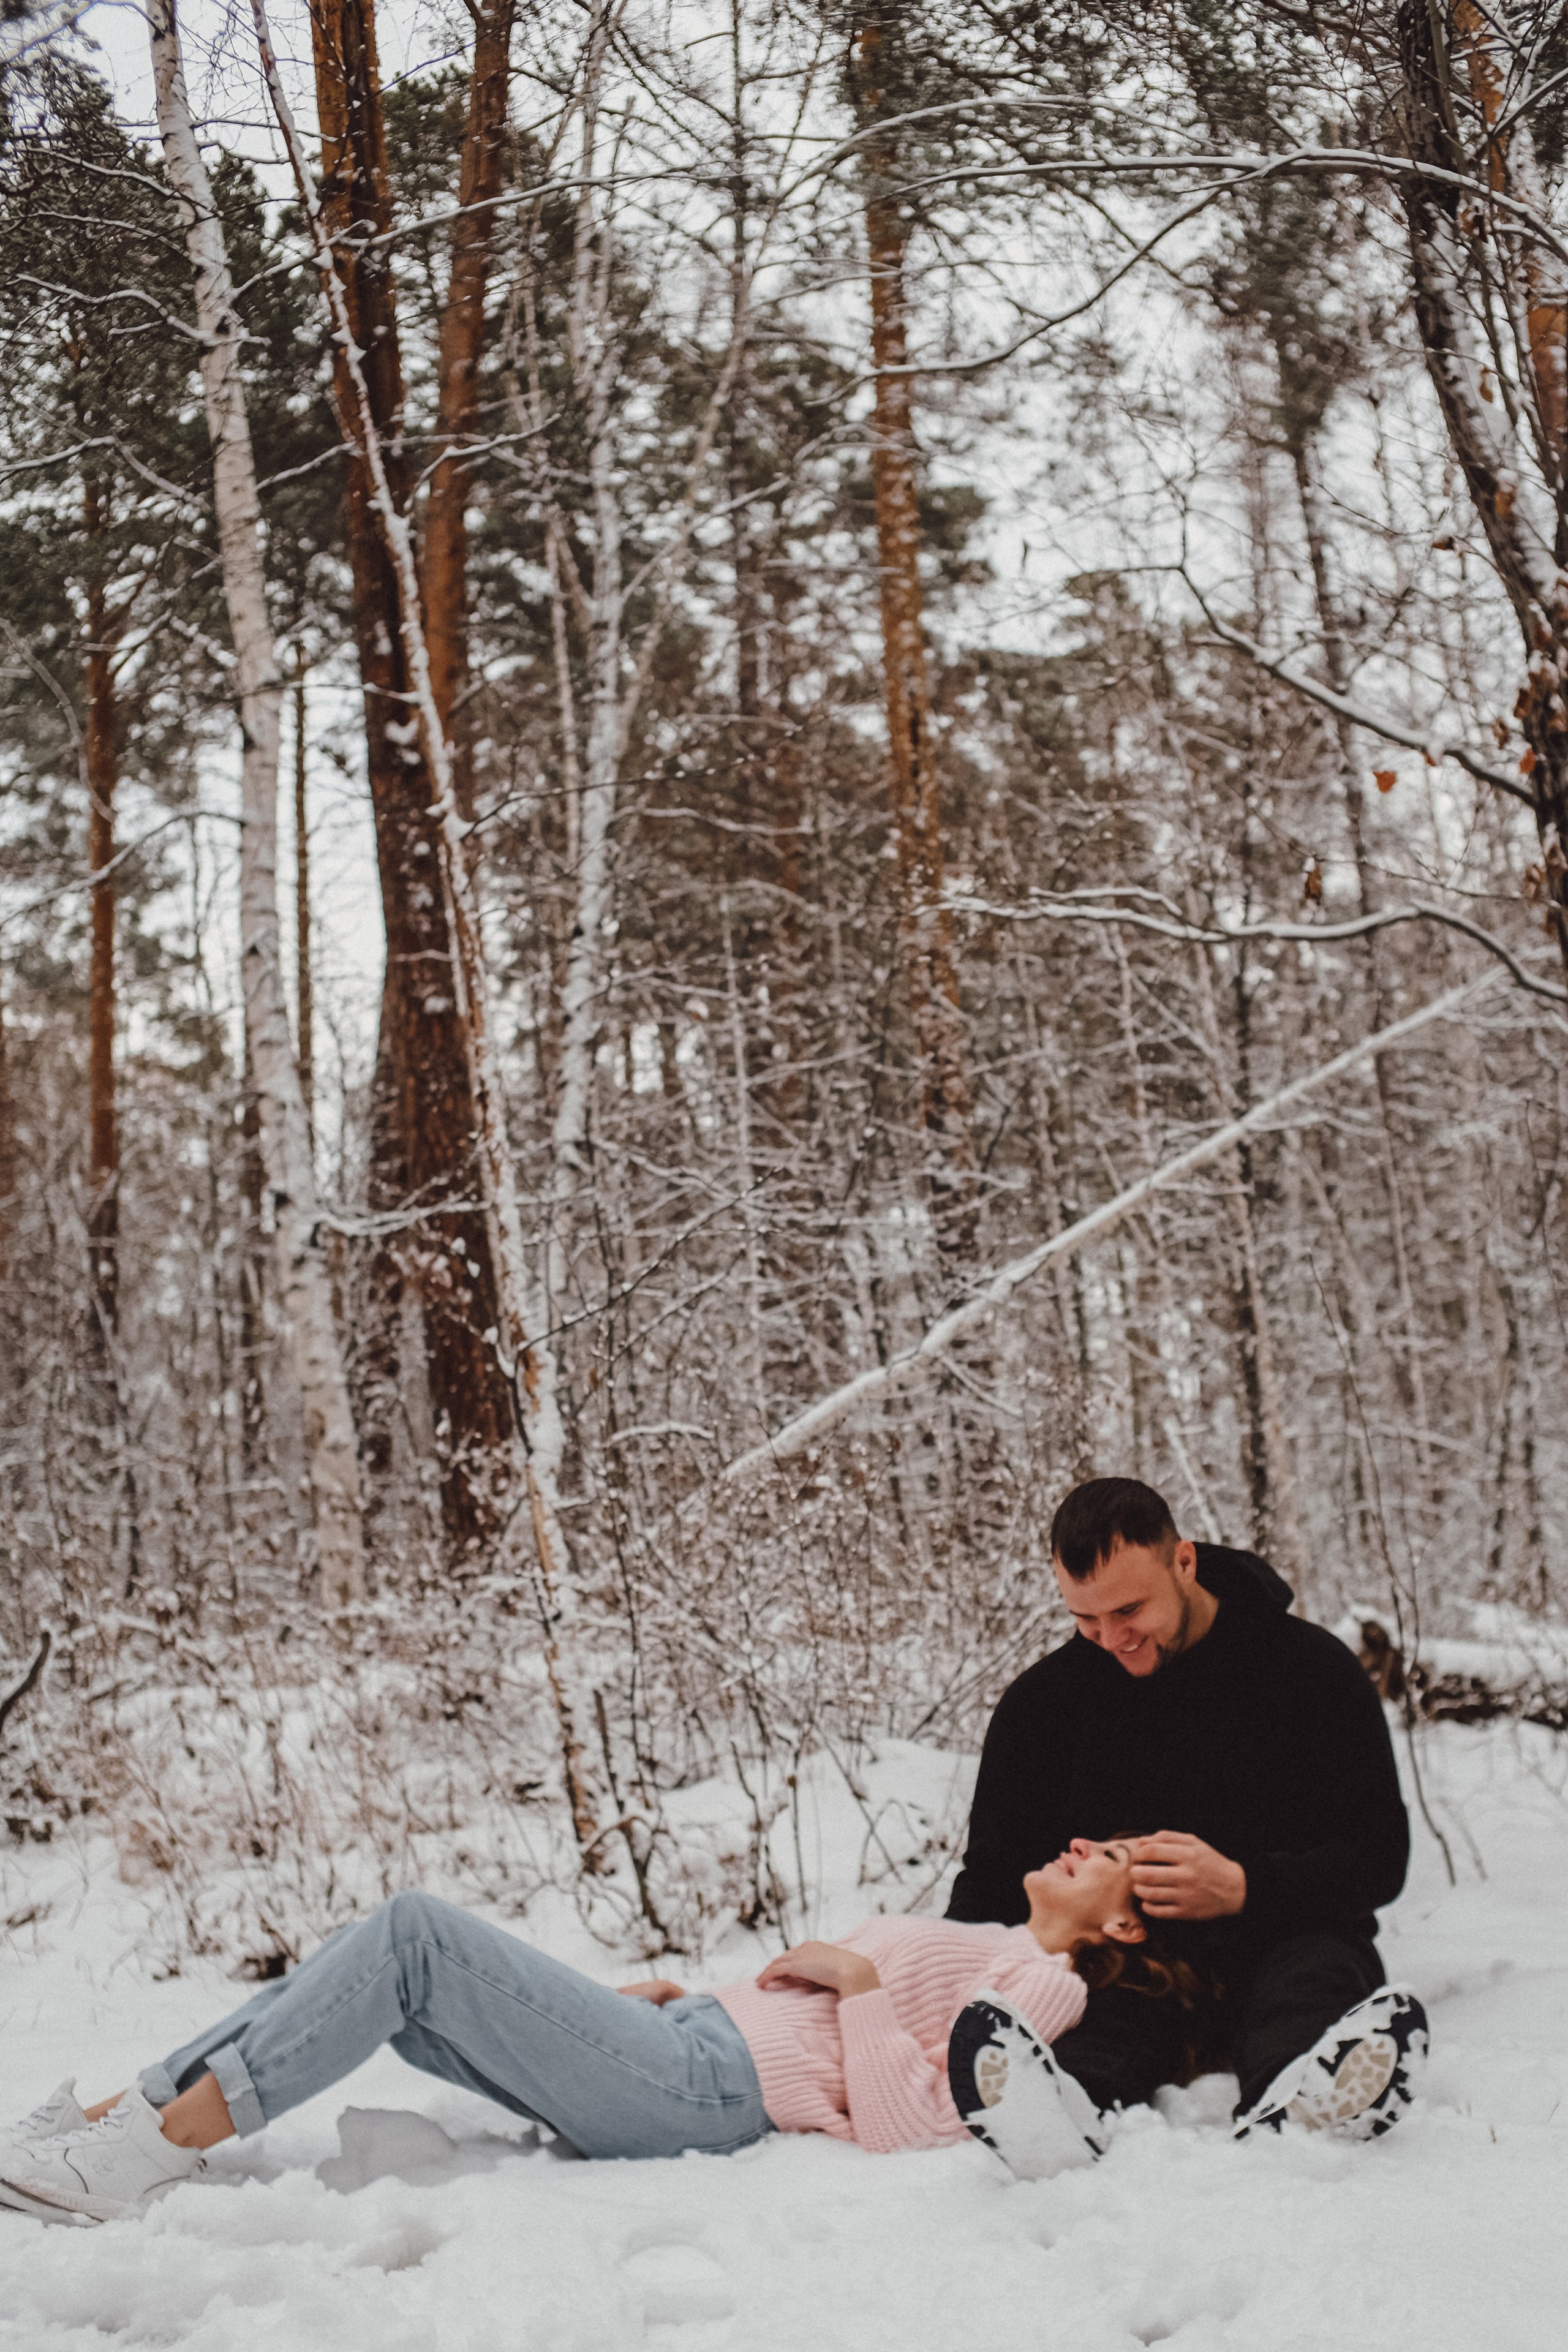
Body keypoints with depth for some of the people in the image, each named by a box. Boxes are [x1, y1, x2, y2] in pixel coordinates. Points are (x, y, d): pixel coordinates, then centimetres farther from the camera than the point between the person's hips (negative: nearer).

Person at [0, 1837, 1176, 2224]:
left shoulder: (1041, 1984, 0)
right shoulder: (975, 1948, 28)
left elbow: (903, 2127, -15)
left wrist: (857, 1975, -10)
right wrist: (681, 1992, 20)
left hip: (703, 2092, -9)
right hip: (695, 2041, 9)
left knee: (415, 1935, -18)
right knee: (390, 1976, -2)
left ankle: (146, 2160, -17)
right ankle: (126, 2113, -1)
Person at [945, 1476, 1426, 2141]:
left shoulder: (1312, 1669, 0)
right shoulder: (1042, 1700, 7)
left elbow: (1379, 1860, -2)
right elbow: (990, 1880, 13)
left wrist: (1242, 1888, -21)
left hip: (1282, 1942, 0)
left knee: (1319, 1970, -35)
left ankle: (1283, 2108, -68)